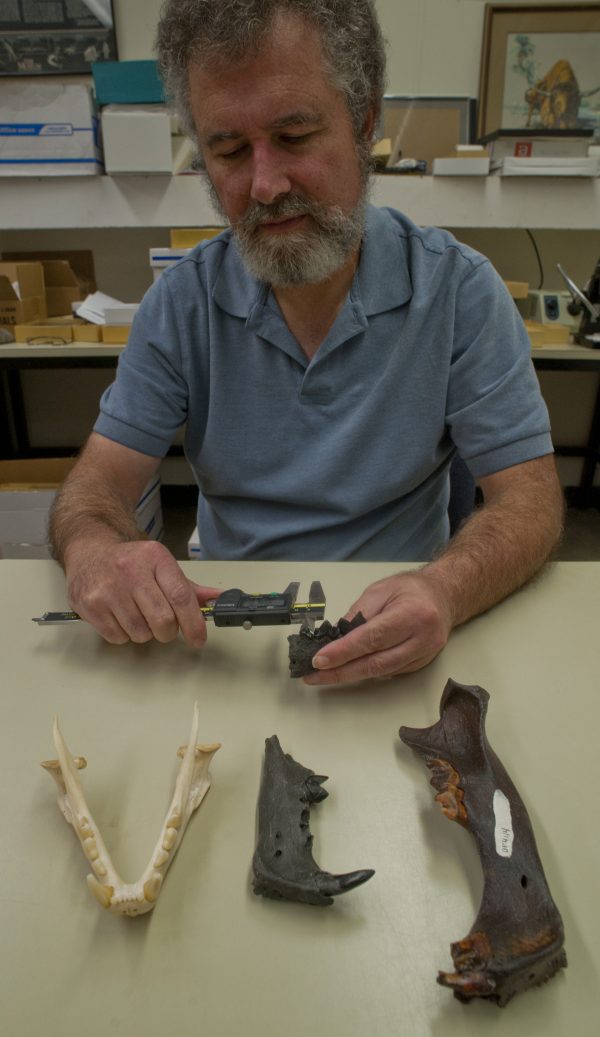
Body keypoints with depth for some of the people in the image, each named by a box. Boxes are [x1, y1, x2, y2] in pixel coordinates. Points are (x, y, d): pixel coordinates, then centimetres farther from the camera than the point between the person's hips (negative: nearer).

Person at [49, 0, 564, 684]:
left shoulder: (459, 289, -12)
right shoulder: (182, 301, -5)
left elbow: (530, 497, -14)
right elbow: (98, 482, -6)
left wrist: (447, 589, -35)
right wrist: (92, 549, -31)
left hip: (398, 638, -3)